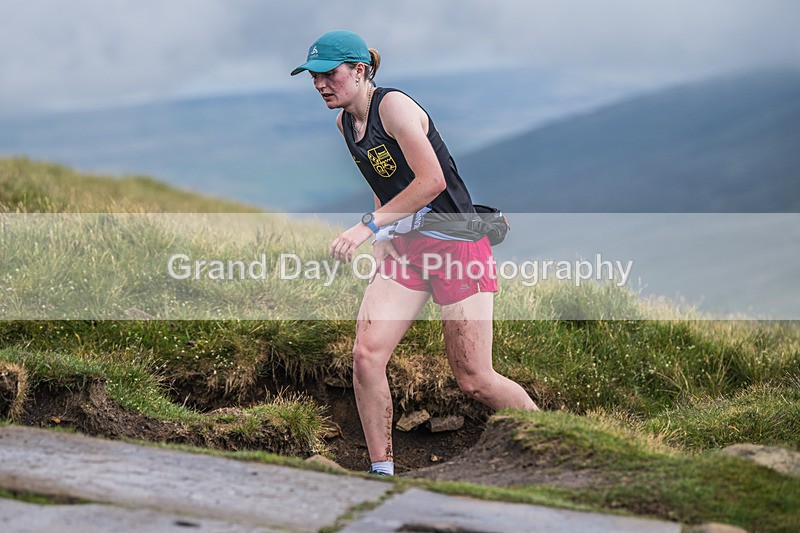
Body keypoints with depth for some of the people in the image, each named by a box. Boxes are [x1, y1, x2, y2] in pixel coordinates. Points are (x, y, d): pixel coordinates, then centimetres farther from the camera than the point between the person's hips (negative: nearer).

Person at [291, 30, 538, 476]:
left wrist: (368, 225, -21)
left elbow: (431, 180, -23)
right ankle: (382, 472, 2)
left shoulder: (393, 105, -15)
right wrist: (383, 236, 11)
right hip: (404, 247, 7)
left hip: (457, 243, -7)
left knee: (474, 381, -4)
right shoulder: (345, 120, 9)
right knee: (366, 355, -11)